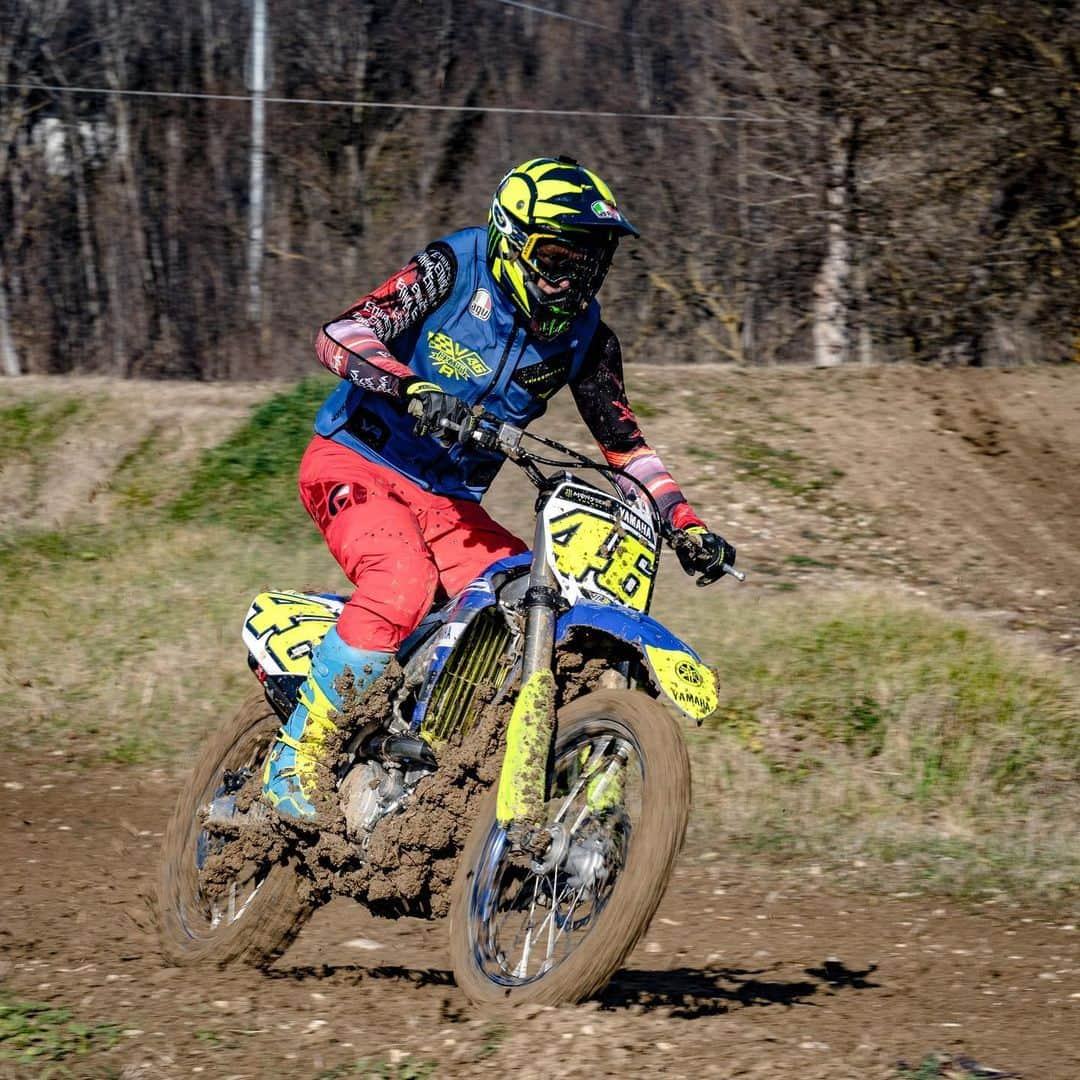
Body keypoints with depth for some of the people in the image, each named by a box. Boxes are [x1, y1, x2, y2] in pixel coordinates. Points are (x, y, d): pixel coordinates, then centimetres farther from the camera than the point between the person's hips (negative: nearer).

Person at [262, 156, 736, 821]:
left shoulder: (586, 338, 3)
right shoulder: (452, 271, -12)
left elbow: (624, 441, 10)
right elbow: (340, 335, -21)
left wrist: (686, 525, -2)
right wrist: (410, 388, -39)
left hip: (451, 501, 6)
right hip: (357, 462, -6)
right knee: (402, 584, -33)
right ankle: (296, 758, -24)